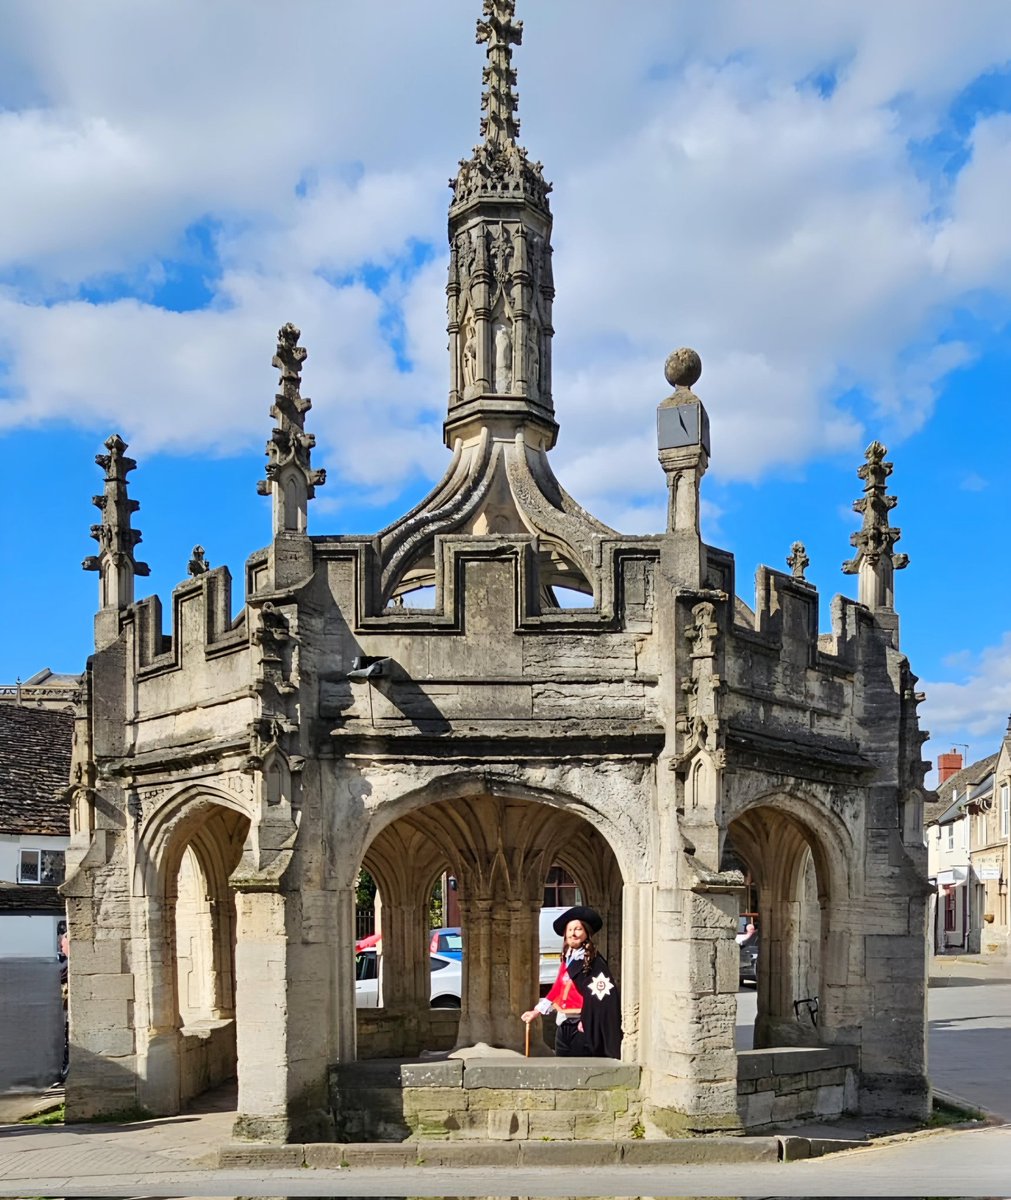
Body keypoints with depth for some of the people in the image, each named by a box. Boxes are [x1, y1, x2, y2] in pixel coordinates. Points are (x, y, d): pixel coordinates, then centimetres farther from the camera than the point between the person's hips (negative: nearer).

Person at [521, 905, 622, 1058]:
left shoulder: (594, 961, -9)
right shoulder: (567, 959, 13)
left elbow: (603, 994, -15)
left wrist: (588, 1020, -17)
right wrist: (537, 1011, 21)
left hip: (582, 1029, -7)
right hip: (563, 1027, 7)